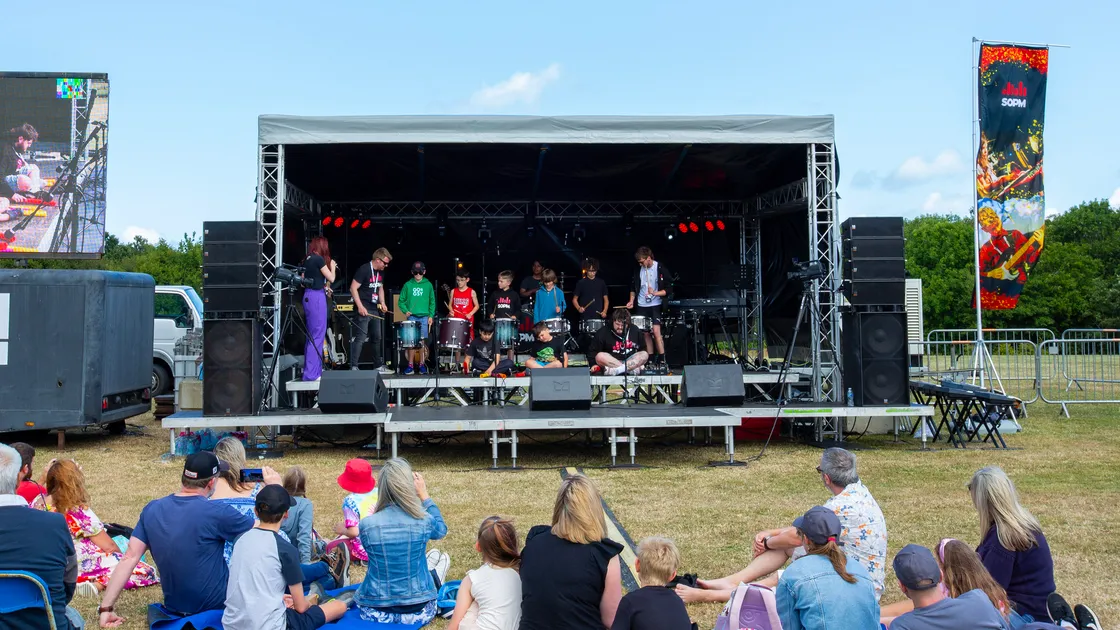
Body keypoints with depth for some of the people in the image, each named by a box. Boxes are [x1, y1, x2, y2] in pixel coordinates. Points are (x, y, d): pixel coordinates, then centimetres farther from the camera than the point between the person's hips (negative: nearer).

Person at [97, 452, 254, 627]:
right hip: (217, 606, -6)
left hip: (174, 607, 6)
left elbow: (129, 558, -7)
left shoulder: (152, 510, -7)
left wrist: (106, 608, -1)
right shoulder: (216, 512, -22)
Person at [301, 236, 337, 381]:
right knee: (317, 336, -5)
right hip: (317, 297, -9)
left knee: (311, 336, 15)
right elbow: (331, 278, -7)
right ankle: (311, 374, -5)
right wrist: (332, 266, 11)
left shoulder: (307, 259, 12)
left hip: (308, 296, 9)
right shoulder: (319, 259, -11)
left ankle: (310, 370, 20)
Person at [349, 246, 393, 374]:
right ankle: (353, 367, -9)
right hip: (363, 309, -8)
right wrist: (360, 306, -20)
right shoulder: (364, 270, -14)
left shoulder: (381, 272, 10)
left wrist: (382, 303, 8)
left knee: (378, 338, 12)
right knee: (360, 338, -11)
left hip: (375, 309, 8)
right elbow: (353, 288, -16)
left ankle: (379, 366, 21)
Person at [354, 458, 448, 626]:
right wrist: (424, 496, 13)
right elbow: (442, 530, 11)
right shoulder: (424, 521, -14)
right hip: (418, 610, -1)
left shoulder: (366, 524, -15)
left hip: (376, 610, 2)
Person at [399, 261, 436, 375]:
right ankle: (410, 365, 2)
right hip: (411, 317, 0)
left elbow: (432, 302, 9)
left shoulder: (428, 285, 5)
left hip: (424, 317, 0)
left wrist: (431, 315, 2)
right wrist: (405, 311, -8)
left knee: (422, 341, 3)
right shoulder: (408, 285, 4)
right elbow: (401, 301, 7)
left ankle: (422, 365, 10)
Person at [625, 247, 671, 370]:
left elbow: (668, 289, -7)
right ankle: (651, 361, 13)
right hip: (641, 306, 4)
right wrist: (631, 300, 3)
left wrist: (655, 293, -22)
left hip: (655, 306, -4)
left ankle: (662, 361, -6)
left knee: (656, 332, -13)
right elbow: (633, 287, 16)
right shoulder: (638, 270, 3)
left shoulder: (660, 269, -9)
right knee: (646, 333, 5)